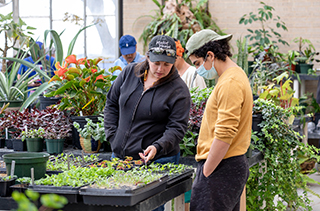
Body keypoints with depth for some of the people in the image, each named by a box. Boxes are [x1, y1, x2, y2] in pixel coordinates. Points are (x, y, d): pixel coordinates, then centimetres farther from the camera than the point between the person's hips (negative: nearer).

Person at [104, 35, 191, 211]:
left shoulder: (179, 90, -8)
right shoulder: (130, 73, 4)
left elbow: (177, 128, -10)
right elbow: (111, 104, 14)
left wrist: (157, 147, -27)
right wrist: (113, 137, 6)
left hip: (158, 161, -4)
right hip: (120, 155, 5)